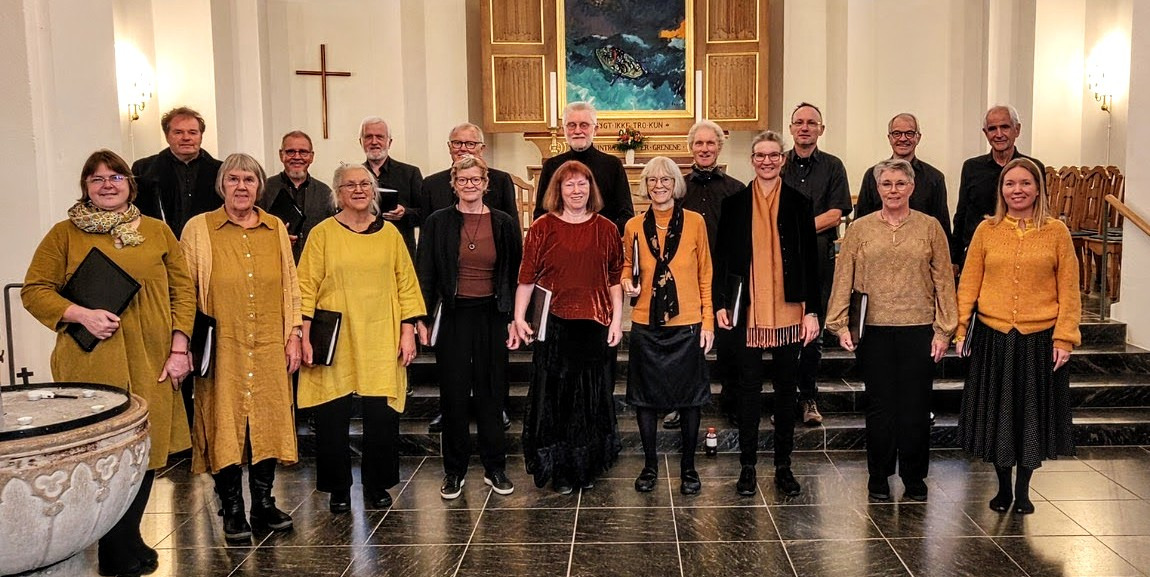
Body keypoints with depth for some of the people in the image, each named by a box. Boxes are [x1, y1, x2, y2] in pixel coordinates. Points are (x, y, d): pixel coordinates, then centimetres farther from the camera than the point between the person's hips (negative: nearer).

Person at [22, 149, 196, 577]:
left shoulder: (157, 231, 11)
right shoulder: (64, 234, 6)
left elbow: (182, 289, 8)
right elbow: (34, 290, 5)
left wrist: (180, 348, 1)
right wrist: (82, 315, -12)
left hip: (150, 365, 2)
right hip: (91, 365, -2)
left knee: (146, 452, 7)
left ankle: (125, 541, 26)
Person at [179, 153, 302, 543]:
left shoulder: (276, 229, 9)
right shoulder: (199, 228, 1)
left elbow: (290, 286, 11)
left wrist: (294, 335, 6)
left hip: (269, 346, 3)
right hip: (222, 348, -2)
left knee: (267, 420, 7)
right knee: (225, 424, 2)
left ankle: (264, 504, 21)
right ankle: (232, 510, 16)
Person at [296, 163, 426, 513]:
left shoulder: (389, 232, 8)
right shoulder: (323, 233, 2)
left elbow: (406, 283, 8)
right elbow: (306, 288, 0)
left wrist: (408, 331, 3)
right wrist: (305, 337, -6)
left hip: (381, 341, 1)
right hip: (334, 342, -1)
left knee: (382, 415, 2)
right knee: (332, 417, 3)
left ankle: (377, 486, 19)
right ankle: (338, 490, 20)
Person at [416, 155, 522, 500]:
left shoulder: (505, 224, 3)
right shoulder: (437, 223, 1)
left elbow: (515, 275, 6)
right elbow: (425, 275, 2)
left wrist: (515, 320, 1)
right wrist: (421, 319, -5)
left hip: (492, 316, 1)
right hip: (452, 316, 0)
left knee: (491, 394, 7)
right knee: (454, 395, 5)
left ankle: (495, 468, 20)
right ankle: (454, 470, 18)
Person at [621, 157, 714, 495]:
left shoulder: (695, 222, 0)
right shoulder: (634, 226, 3)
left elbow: (705, 274, 3)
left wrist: (708, 321, -1)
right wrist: (627, 283, -6)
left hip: (687, 324, -1)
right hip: (646, 324, 1)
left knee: (690, 397, 7)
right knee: (645, 396, 8)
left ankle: (688, 467, 23)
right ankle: (650, 464, 25)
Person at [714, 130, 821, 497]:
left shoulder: (799, 203, 4)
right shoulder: (734, 203, 4)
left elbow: (810, 260, 3)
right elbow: (722, 256, 5)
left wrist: (812, 310, -2)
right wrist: (720, 303, -3)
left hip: (788, 312, 1)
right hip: (747, 312, 0)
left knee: (786, 387, 8)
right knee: (749, 387, 5)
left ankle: (783, 466, 20)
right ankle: (748, 465, 16)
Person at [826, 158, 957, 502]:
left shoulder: (930, 228, 4)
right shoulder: (860, 229, 4)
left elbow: (944, 281, 5)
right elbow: (843, 279, 3)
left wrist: (943, 329, 1)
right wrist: (841, 324, -3)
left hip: (919, 329, 0)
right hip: (874, 330, 0)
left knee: (916, 406, 6)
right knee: (880, 406, 6)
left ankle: (914, 477, 22)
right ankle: (879, 476, 20)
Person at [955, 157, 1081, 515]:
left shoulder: (1056, 232, -1)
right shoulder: (986, 230, 1)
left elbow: (1069, 290, 0)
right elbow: (969, 283, 3)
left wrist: (1065, 338, -6)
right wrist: (961, 330, -3)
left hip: (1040, 339, -1)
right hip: (993, 338, 1)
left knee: (1032, 415, 10)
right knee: (995, 414, 10)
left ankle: (1023, 490, 28)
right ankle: (1003, 488, 28)